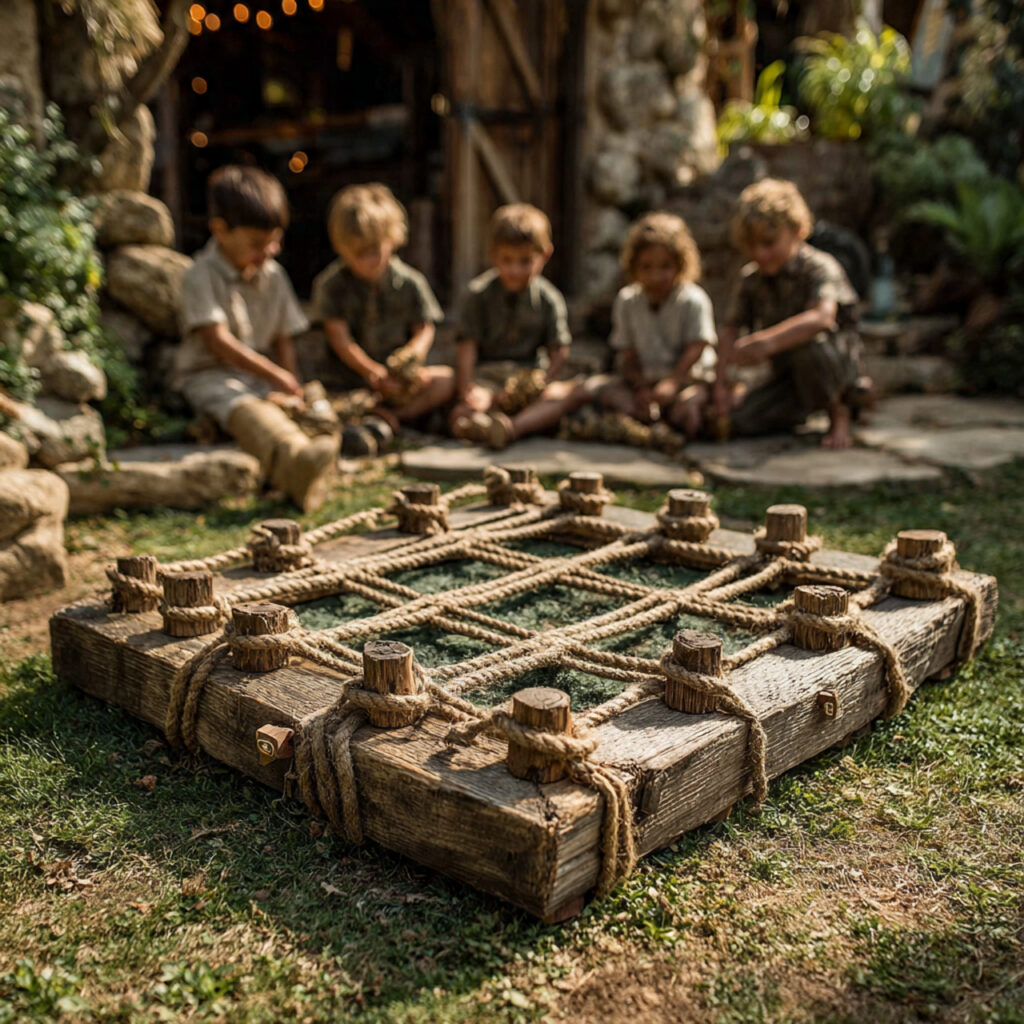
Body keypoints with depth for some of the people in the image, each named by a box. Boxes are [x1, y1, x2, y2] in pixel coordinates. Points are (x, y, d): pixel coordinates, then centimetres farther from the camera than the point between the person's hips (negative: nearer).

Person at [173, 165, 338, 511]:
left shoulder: (274, 276, 13)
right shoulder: (202, 276, -8)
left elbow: (283, 339, 15)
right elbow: (218, 341, -16)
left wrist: (290, 385, -3)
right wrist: (275, 375, -21)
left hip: (262, 376, 10)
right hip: (210, 374, -10)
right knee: (247, 409, -42)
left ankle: (301, 478, -52)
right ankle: (296, 458, -74)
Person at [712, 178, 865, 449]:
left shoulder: (820, 267, -18)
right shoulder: (750, 279, 1)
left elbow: (822, 317, -38)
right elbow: (731, 331, 4)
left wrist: (768, 341, -54)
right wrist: (720, 384, -10)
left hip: (836, 361, -5)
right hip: (788, 375, 6)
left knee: (808, 345, -40)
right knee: (738, 420, -15)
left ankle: (839, 412, -9)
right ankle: (803, 409, 16)